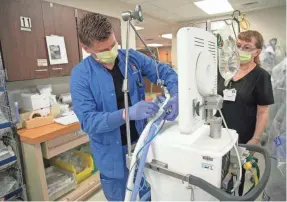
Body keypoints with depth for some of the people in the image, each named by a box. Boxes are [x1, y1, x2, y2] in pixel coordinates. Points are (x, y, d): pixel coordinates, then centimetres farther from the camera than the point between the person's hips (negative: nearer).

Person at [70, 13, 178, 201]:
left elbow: (164, 71, 1)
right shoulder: (81, 75, -16)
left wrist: (176, 95, -19)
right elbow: (88, 121, -22)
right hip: (112, 152, -3)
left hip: (141, 141, 3)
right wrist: (127, 113, -37)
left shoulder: (132, 57, -6)